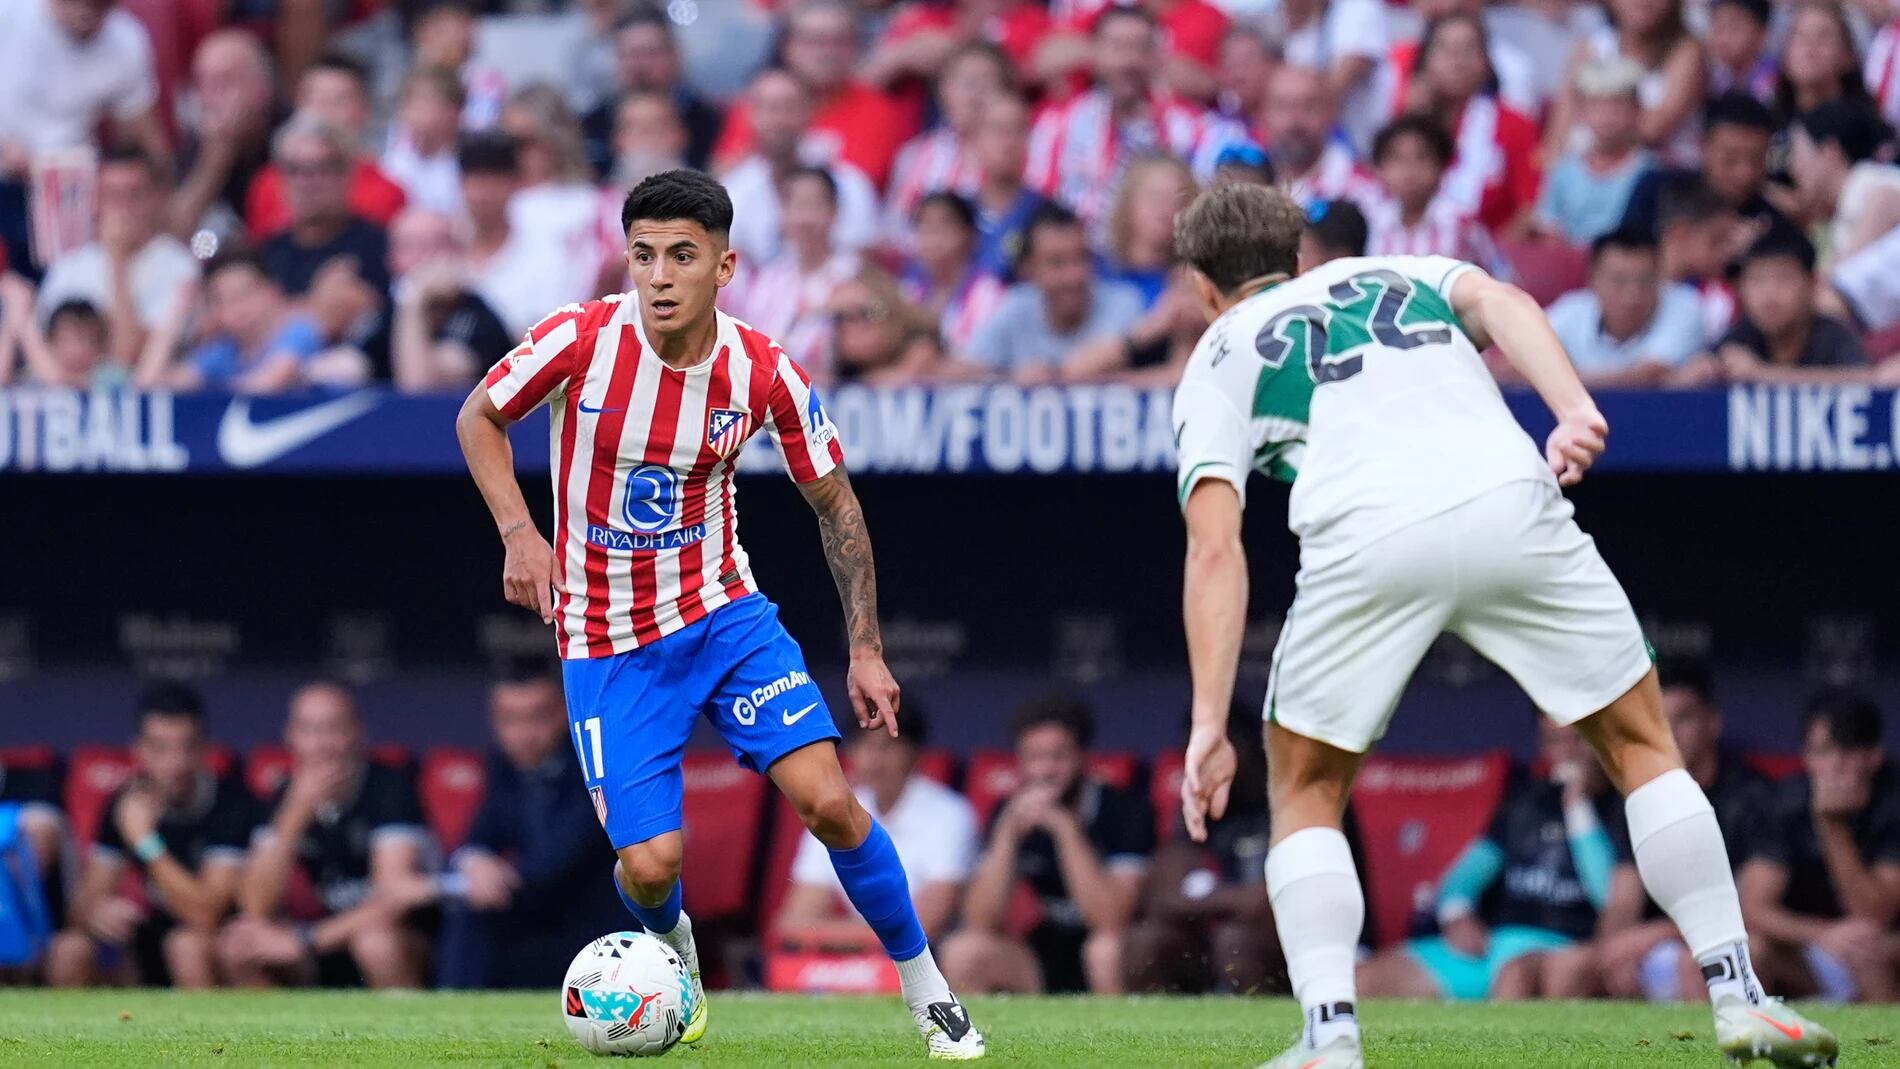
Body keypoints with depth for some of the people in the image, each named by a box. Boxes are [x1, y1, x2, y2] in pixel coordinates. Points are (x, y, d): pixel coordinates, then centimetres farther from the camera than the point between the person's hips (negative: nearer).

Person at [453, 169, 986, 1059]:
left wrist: (865, 649, 0)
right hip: (607, 643, -1)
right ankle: (673, 952, 27)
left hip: (723, 611, 1)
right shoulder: (581, 341, -18)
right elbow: (479, 418, 0)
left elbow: (835, 503, 2)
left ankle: (923, 986, 6)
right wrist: (519, 533, -15)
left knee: (827, 800, -16)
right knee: (649, 865, -12)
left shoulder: (763, 372, -12)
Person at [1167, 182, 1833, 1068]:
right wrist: (1574, 412, -6)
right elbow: (1502, 304, 10)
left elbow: (1215, 547, 10)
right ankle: (1737, 996, 13)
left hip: (1365, 539, -2)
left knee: (1304, 795, 18)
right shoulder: (1401, 274, 34)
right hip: (1510, 505, 2)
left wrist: (1209, 724, 5)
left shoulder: (1215, 363, 25)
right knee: (1643, 746, 19)